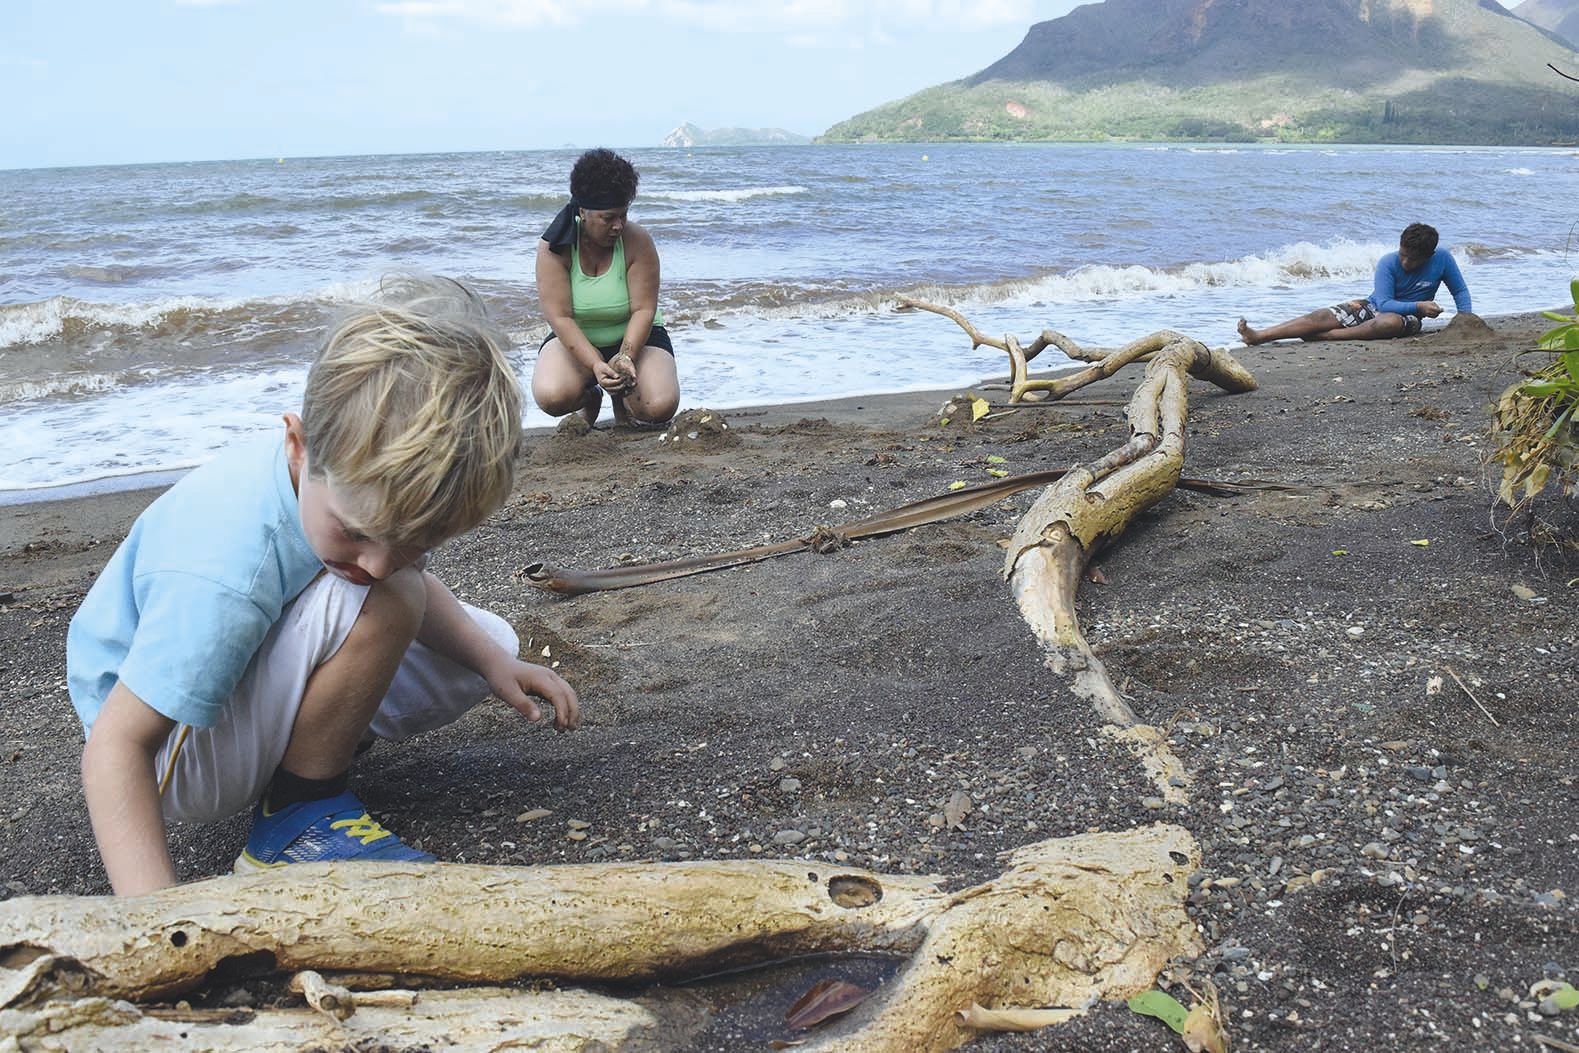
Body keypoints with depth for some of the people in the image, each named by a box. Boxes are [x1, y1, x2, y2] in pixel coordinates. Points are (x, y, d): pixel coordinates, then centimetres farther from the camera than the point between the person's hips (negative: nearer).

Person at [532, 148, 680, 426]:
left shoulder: (637, 241, -16)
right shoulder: (553, 248, -18)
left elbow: (643, 310, -18)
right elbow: (560, 317, -23)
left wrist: (626, 356, -35)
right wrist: (595, 365, -36)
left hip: (634, 337, 0)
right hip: (575, 340, 0)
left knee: (660, 407, -26)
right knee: (551, 397, -30)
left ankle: (621, 396, 13)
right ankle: (589, 398, 9)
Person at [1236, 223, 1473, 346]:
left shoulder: (1442, 259, -9)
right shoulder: (1387, 263, -11)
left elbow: (1460, 290, 4)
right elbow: (1384, 303, -17)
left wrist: (1467, 315, -13)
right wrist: (1418, 306, -28)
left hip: (1407, 315, -1)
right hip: (1373, 307, 2)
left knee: (1392, 322, -41)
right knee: (1324, 316, -22)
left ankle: (1321, 337, -41)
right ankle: (1259, 335, -37)